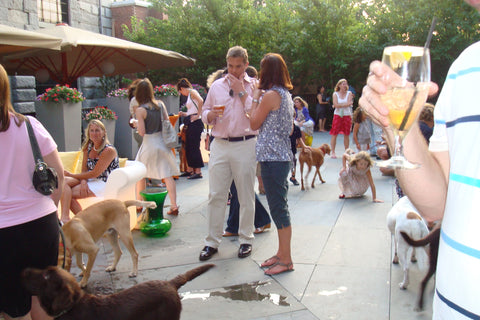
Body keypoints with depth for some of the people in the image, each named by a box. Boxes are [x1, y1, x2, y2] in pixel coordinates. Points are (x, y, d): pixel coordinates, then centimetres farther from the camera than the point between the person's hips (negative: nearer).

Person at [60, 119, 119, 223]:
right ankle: (65, 217, -21)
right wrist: (83, 181, -17)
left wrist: (71, 175, -8)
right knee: (64, 181, -17)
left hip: (105, 184, -8)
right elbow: (84, 170, 6)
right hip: (90, 180, 8)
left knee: (68, 194, -21)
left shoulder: (109, 150, -15)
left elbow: (95, 173, -16)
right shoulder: (88, 147, 8)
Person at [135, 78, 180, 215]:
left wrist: (136, 124, 6)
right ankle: (174, 206, -2)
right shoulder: (161, 105, 0)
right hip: (162, 142, 4)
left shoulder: (140, 110, -13)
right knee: (167, 175, 3)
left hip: (149, 144, -3)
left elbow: (142, 132, -12)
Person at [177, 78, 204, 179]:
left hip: (196, 123, -10)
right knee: (188, 147, 13)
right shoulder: (189, 95, 20)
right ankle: (190, 170, 22)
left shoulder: (192, 92, -7)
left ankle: (198, 172, -5)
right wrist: (184, 114, 27)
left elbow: (200, 101, -26)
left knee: (194, 147, -8)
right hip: (191, 123, 10)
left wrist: (198, 115, -23)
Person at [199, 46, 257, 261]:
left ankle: (246, 239, 19)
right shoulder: (216, 86, 14)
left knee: (246, 196, 5)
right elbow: (205, 115, 16)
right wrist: (211, 114, -6)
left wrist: (241, 92, -9)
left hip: (245, 145, -2)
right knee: (216, 195, 2)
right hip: (220, 145, 3)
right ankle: (212, 241, 12)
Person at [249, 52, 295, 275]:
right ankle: (281, 254, 25)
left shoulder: (270, 95, -14)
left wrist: (255, 98, 4)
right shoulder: (286, 94, 14)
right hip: (283, 156, 10)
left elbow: (254, 124, -7)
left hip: (272, 158, -10)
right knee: (279, 206, 15)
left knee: (278, 207, -3)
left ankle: (286, 260, 5)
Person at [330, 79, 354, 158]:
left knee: (347, 134, 3)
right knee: (334, 134, -6)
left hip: (347, 115, 1)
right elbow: (336, 104, -11)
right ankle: (333, 152, -1)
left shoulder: (349, 93, 6)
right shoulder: (335, 94, 2)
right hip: (337, 115, -1)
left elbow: (349, 103, -8)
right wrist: (346, 104, -13)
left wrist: (340, 105, -13)